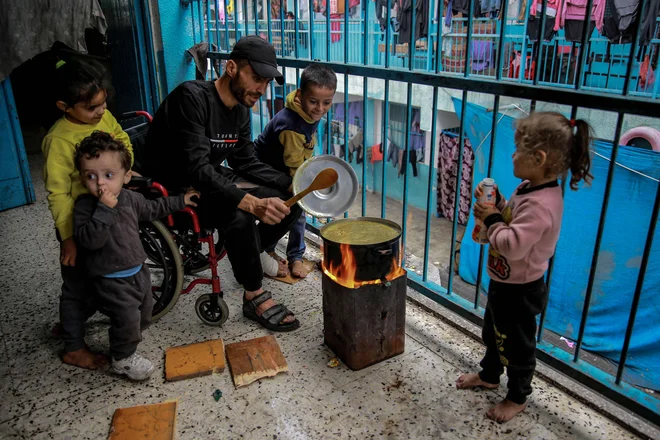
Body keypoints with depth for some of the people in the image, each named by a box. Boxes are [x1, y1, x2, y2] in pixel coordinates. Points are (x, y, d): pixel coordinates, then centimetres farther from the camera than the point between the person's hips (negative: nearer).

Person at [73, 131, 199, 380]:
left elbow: (152, 209, 20)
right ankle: (123, 359, 18)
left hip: (138, 270, 8)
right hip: (110, 280, -7)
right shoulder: (85, 206, -20)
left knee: (144, 312, 22)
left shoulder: (130, 198, 0)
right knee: (127, 318, -6)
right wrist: (105, 209, -38)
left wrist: (180, 201, 25)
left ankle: (127, 343, 47)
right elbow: (88, 239, -33)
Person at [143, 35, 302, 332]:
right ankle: (254, 297, -13)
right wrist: (252, 202, -44)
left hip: (212, 179, 8)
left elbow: (246, 162, 6)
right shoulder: (192, 97, -23)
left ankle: (248, 256, 18)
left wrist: (292, 185, -8)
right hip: (173, 188, -8)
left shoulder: (241, 110, 3)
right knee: (239, 215, -35)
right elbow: (196, 169, -32)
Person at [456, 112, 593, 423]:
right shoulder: (529, 188, -2)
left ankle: (517, 397, 36)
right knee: (492, 331, 28)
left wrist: (491, 220, -24)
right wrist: (496, 204, -5)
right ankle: (489, 375, 52)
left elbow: (512, 245, -37)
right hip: (504, 282, 10)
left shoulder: (540, 204, -33)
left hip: (519, 291, -10)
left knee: (516, 344, 13)